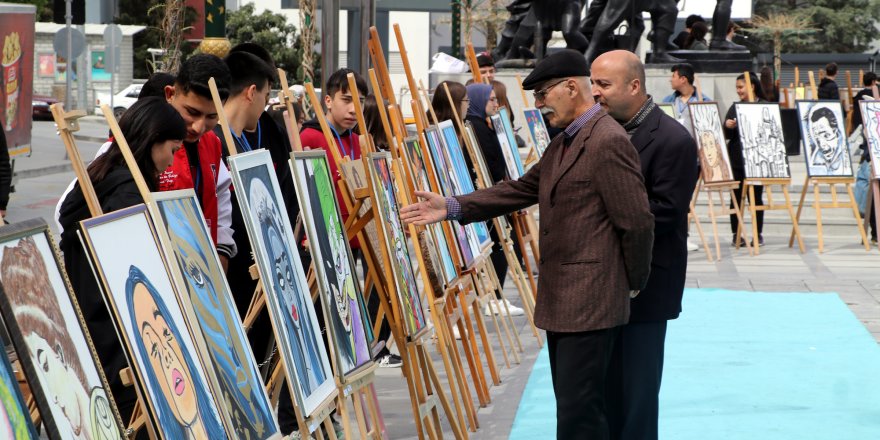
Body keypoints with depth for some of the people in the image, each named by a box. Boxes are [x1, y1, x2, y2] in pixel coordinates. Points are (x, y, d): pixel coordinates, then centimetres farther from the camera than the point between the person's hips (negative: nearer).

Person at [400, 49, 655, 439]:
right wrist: (452, 208, 7)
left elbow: (637, 223, -18)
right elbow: (520, 190, 16)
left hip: (590, 302, -10)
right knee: (572, 405, 15)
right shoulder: (563, 144, 16)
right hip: (561, 301, 10)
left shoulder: (608, 142, -17)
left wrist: (633, 284, -6)